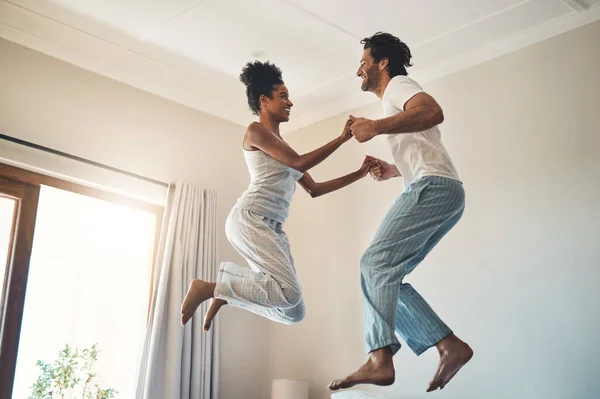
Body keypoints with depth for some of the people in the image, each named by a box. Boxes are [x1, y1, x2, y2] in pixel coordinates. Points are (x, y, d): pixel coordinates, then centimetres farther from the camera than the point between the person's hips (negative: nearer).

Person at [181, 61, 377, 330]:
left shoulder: (281, 146, 27)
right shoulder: (255, 130, 3)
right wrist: (342, 138, 0)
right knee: (289, 293, -26)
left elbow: (314, 189, 27)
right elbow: (300, 163, -6)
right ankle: (208, 288, -13)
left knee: (294, 311, 2)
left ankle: (225, 291, 12)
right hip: (249, 218, -9)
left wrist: (359, 174, 22)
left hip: (272, 228, 9)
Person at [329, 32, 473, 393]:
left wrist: (376, 127, -21)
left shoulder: (398, 84, 4)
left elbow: (433, 112, -19)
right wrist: (392, 171, 23)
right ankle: (450, 345, -3)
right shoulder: (396, 101, 33)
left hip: (433, 187, -10)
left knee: (377, 262, -17)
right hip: (442, 192, 10)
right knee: (386, 273, 4)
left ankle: (380, 361, -27)